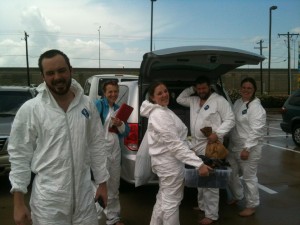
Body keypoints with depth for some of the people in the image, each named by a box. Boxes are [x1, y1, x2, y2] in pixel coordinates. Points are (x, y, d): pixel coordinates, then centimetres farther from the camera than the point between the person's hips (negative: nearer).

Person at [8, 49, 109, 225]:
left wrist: (102, 182, 8)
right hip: (47, 199, -2)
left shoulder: (87, 105, -1)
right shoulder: (30, 110, -10)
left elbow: (97, 145, 6)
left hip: (84, 194, 3)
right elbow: (20, 156, -6)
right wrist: (19, 202, -6)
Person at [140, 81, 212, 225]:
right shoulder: (160, 115, -22)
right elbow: (174, 143, -29)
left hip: (165, 161, 11)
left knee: (163, 199, 23)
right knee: (171, 203, 4)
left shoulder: (162, 111, 11)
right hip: (170, 163, -11)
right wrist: (199, 164, -32)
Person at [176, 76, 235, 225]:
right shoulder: (193, 100, 13)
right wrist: (191, 89, 12)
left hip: (210, 145, -7)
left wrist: (217, 133, -22)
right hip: (195, 144, 8)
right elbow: (179, 99, 25)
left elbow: (230, 120, -9)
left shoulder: (219, 100, -7)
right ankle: (202, 205, 32)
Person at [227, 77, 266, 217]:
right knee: (231, 173, 17)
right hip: (234, 146, 8)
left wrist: (247, 148, -25)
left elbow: (256, 131, -21)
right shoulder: (237, 103, 10)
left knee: (249, 177, 1)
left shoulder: (256, 107, -15)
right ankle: (237, 196, 40)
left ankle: (251, 205, 18)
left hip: (249, 148, -8)